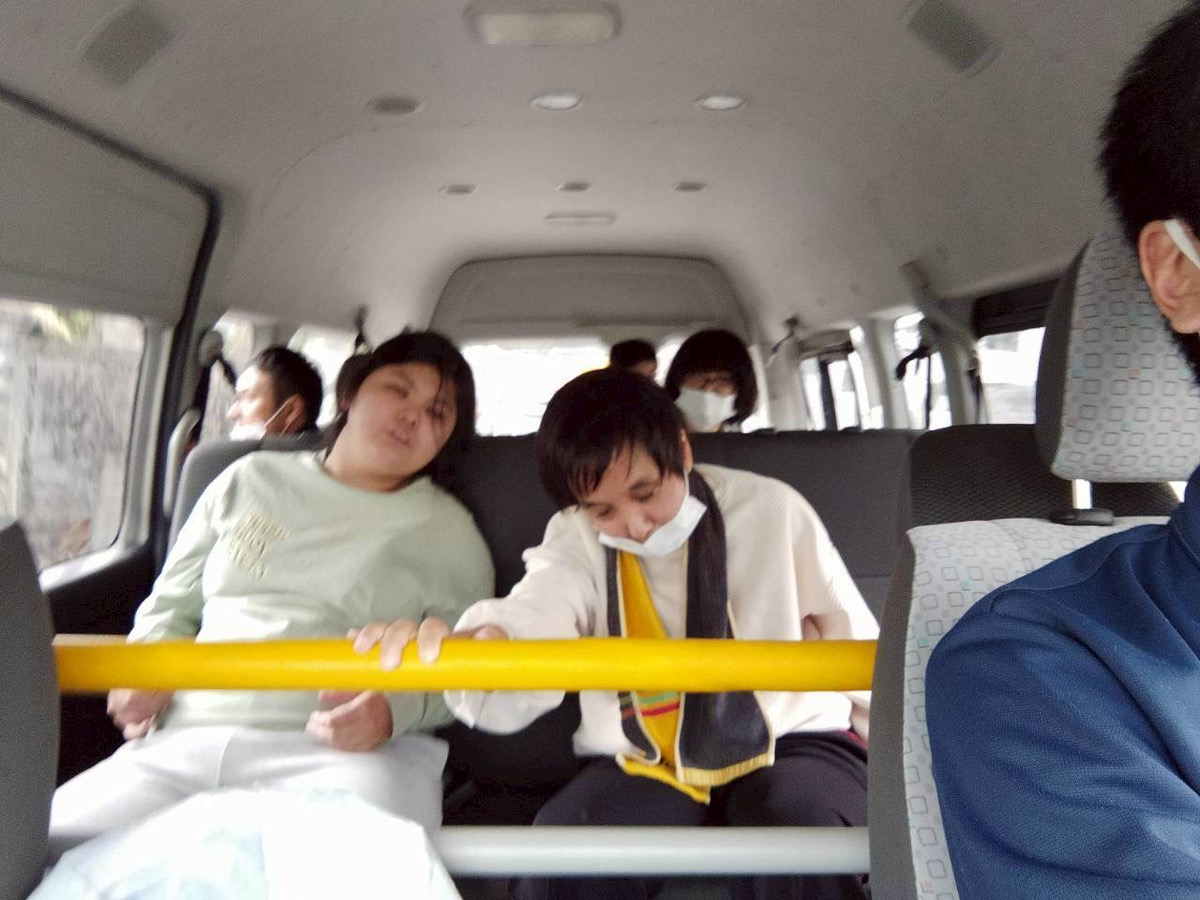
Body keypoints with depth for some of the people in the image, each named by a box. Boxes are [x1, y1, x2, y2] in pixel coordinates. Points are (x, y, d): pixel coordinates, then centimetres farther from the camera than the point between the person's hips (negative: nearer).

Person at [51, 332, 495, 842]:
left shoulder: (447, 531, 13)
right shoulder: (251, 480, 21)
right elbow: (171, 605, 27)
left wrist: (395, 707, -14)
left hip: (341, 752, -3)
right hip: (186, 742, 3)